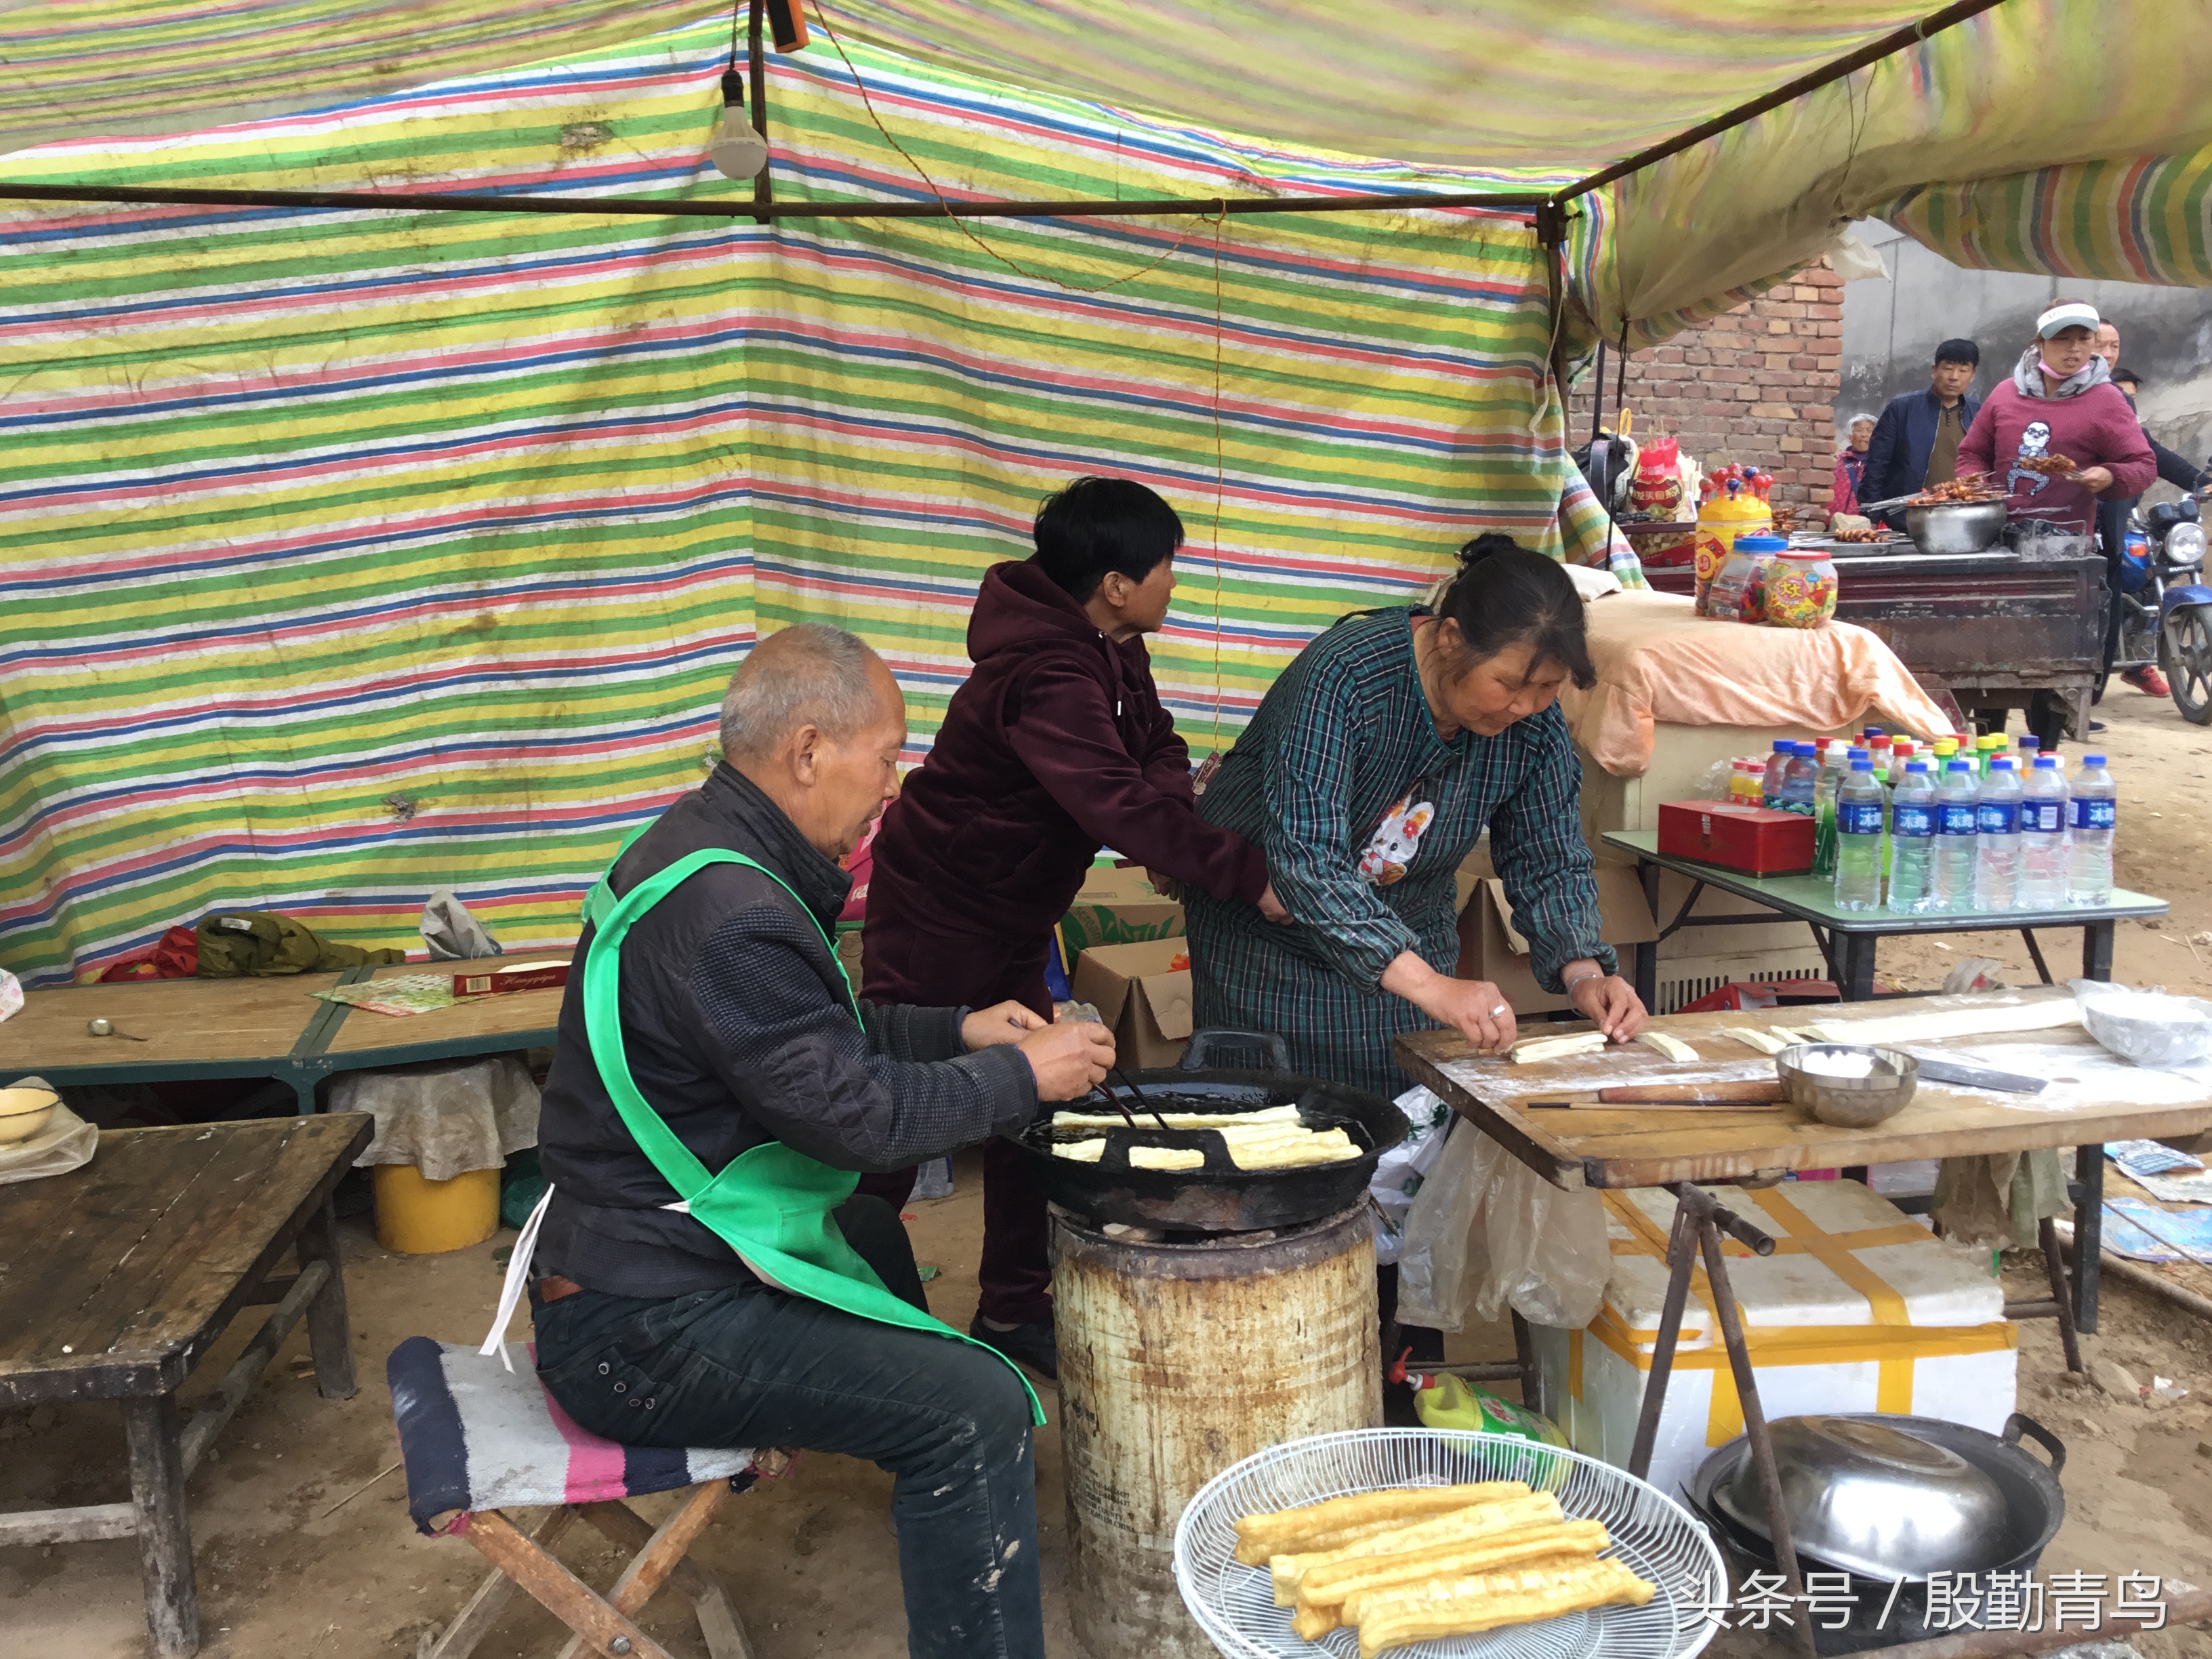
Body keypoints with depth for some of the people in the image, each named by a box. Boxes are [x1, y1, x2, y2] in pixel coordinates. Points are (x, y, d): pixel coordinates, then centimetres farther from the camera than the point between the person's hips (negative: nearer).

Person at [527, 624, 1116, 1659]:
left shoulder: (704, 847, 6)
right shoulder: (728, 911, -28)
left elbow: (825, 1036, 19)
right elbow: (858, 1112, -22)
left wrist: (958, 1030, 11)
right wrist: (1023, 1076, -9)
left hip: (633, 1249, 11)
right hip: (640, 1329, -11)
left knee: (870, 1233, 33)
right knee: (978, 1412, -18)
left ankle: (917, 1475, 53)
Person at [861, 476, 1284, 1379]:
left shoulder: (1112, 648, 0)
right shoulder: (1045, 677, -31)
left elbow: (1155, 745, 4)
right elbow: (1117, 802, -40)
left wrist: (1169, 826, -18)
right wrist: (1251, 878, -39)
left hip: (1015, 914, 9)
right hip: (936, 913, -9)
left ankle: (1013, 1308, 24)